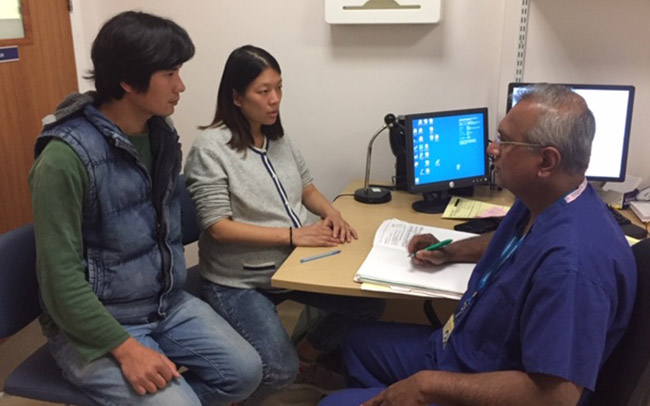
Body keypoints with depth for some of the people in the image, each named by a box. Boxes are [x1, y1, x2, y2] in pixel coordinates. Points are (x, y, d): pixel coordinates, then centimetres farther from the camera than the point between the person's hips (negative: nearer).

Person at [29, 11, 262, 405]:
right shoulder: (66, 157, -23)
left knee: (246, 371, -4)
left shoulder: (162, 134, 1)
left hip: (167, 302, 7)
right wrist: (126, 348, -23)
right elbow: (61, 278, -21)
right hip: (93, 322, -6)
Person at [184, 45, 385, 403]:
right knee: (279, 370, -23)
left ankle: (306, 356, 25)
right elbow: (218, 227, -21)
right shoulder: (210, 147, -16)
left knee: (370, 305, 1)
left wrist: (331, 213, -6)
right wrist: (293, 234, -25)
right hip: (239, 282, -7)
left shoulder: (278, 138, 6)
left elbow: (307, 188, 16)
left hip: (294, 264, 7)